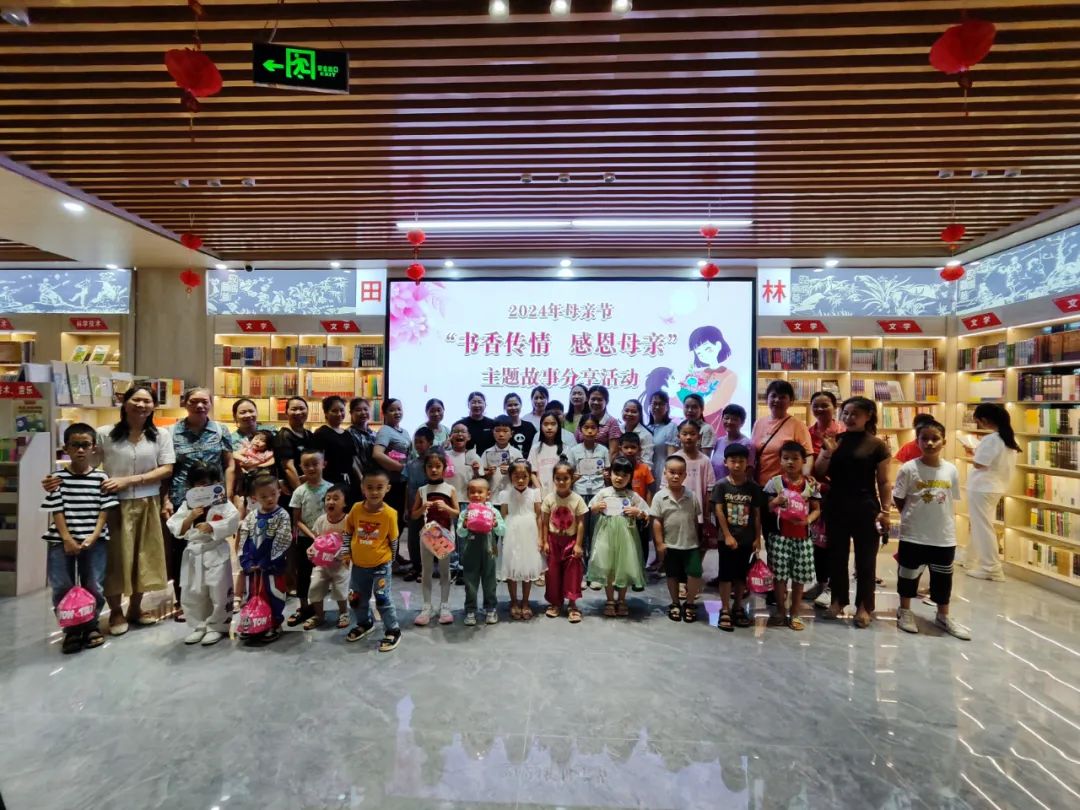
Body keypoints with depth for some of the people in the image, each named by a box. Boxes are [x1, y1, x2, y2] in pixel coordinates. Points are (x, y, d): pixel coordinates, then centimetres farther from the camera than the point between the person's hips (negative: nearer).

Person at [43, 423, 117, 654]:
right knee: (61, 587, 1)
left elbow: (104, 511, -1)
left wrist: (93, 537, -12)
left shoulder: (101, 478, 1)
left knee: (94, 586, 1)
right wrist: (67, 539, -11)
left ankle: (90, 625, 22)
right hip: (61, 540, 1)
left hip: (94, 540, 0)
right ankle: (71, 629, 18)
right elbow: (56, 511, -2)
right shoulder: (58, 478, 1)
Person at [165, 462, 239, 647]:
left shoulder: (223, 503, -5)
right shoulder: (186, 505, 6)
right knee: (191, 593, 12)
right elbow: (175, 529, 1)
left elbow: (232, 522, -18)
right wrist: (190, 518, -15)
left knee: (218, 593, 0)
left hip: (216, 553, -4)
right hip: (193, 553, 5)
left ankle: (217, 627, 15)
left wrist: (211, 526, -28)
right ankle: (199, 626, 27)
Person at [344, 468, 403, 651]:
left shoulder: (389, 513, -20)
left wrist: (389, 558, 3)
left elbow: (393, 540, -6)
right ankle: (365, 624, 44)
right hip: (358, 565, 4)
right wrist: (347, 552, 5)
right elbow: (348, 532, 5)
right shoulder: (356, 509, -12)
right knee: (357, 598, 19)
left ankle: (393, 631, 19)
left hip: (380, 565, -4)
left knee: (383, 598, 0)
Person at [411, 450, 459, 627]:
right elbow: (414, 516, 4)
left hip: (445, 534, -1)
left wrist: (446, 507, -17)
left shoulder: (450, 490, -2)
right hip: (426, 534, 1)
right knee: (426, 571, 8)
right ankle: (427, 607, 17)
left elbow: (457, 514, 1)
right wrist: (423, 508, -15)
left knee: (444, 570, 8)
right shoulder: (421, 490, 0)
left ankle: (444, 606, 18)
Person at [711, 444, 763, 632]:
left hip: (747, 538, 3)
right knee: (726, 574, 3)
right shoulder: (721, 485, -7)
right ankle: (725, 610, 11)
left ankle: (738, 607, 27)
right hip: (727, 538, -2)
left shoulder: (753, 487, -1)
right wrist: (727, 535, -13)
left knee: (741, 574, 13)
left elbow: (757, 514, 3)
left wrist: (757, 538, 1)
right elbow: (719, 511, -9)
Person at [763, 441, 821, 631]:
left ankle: (794, 614, 21)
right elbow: (766, 508, 1)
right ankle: (781, 612, 18)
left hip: (802, 536, 2)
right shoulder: (775, 482, -1)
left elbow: (816, 509, 7)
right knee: (779, 575, 2)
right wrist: (776, 502, -20)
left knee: (799, 577, 7)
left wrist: (808, 520, -12)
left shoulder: (811, 484, 3)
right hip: (779, 535, -1)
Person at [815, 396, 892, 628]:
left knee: (865, 558, 5)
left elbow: (883, 482, -2)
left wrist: (885, 511, -7)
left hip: (865, 509, -3)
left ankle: (864, 606, 18)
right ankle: (838, 600, 25)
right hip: (836, 507, 3)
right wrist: (828, 452, -10)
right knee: (836, 555, 11)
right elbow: (819, 473, 5)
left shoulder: (877, 445, -3)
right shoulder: (834, 440, 5)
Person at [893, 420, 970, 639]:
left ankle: (943, 616, 34)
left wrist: (940, 519, 4)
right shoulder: (908, 468, -12)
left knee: (943, 577, 16)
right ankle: (904, 611, 30)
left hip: (944, 535, 3)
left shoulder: (951, 470, -3)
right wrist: (913, 517, -2)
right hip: (913, 535, -3)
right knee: (908, 574, 12)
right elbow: (898, 499, -4)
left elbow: (951, 501, 8)